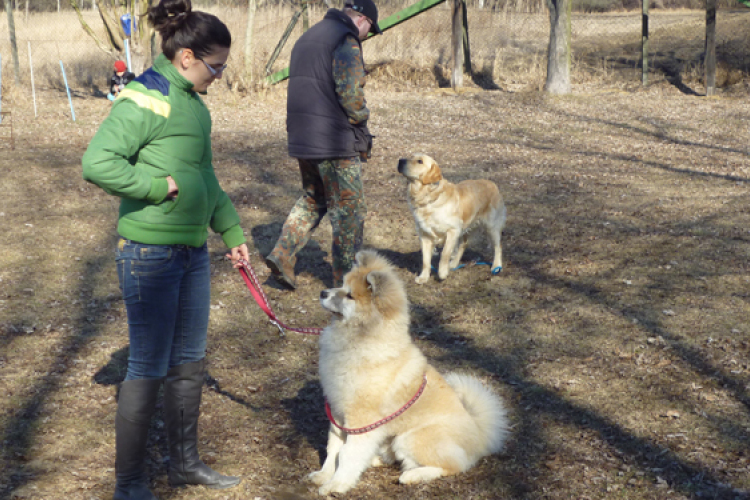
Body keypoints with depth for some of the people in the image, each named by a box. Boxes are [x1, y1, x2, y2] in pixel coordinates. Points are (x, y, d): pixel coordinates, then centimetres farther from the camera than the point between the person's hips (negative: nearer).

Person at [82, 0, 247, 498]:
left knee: (190, 362, 17)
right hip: (150, 254, -9)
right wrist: (162, 185, -20)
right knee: (148, 369, 0)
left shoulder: (192, 102, 12)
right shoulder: (144, 99, -15)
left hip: (193, 250, 9)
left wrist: (231, 231, 22)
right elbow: (97, 163, -23)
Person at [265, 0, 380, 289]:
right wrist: (362, 117, -3)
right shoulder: (346, 40, -12)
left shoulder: (307, 38, 17)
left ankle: (283, 254, 10)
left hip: (302, 139, 8)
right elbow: (350, 92, -22)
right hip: (335, 142, -8)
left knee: (313, 199, 23)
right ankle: (346, 281, 9)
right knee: (348, 210, 2)